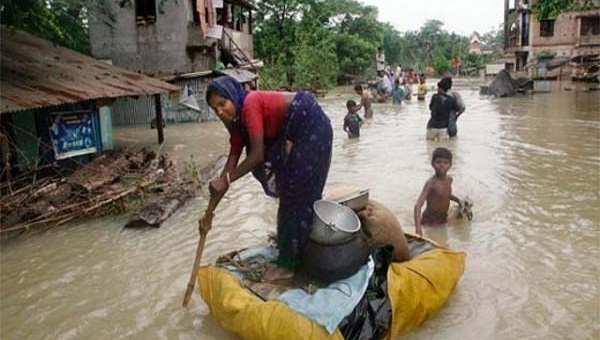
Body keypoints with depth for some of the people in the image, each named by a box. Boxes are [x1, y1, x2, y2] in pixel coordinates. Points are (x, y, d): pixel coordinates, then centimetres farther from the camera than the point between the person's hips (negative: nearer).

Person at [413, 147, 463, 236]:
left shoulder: (449, 180, -4)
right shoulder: (431, 183, -27)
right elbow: (417, 206, -36)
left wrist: (458, 200, 3)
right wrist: (418, 227, -48)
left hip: (444, 219, 7)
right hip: (430, 222, -7)